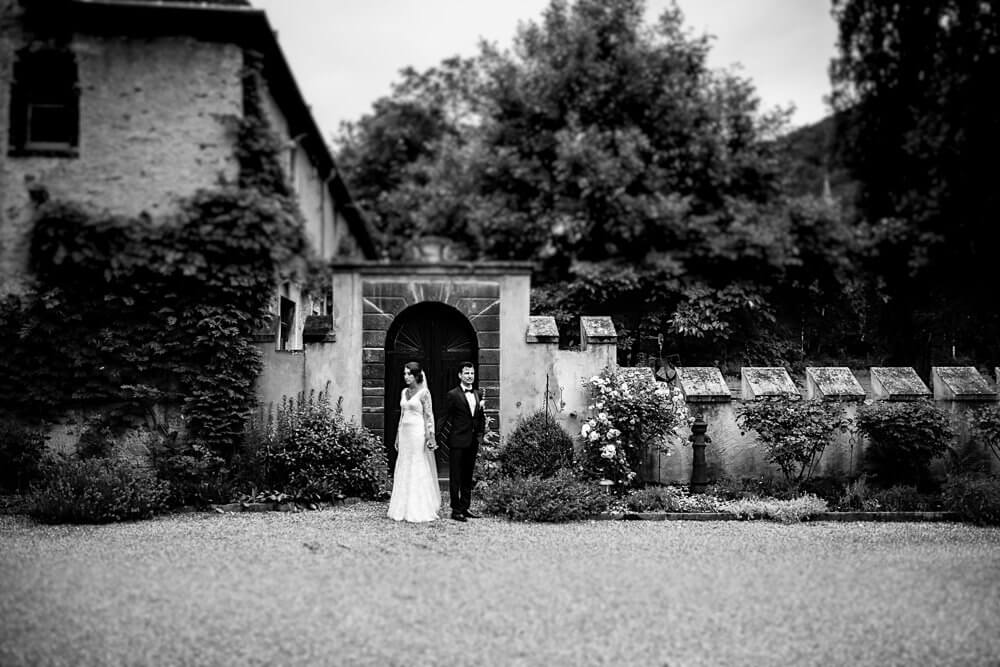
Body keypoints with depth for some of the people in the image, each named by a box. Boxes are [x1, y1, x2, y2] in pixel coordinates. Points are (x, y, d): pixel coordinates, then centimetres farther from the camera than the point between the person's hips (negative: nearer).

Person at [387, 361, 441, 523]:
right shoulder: (404, 392, 13)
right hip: (404, 432, 7)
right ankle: (404, 510, 12)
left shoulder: (424, 393, -6)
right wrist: (398, 436, 16)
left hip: (418, 432, -7)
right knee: (403, 471, 6)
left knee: (419, 471, -4)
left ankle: (419, 511, 1)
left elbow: (429, 417, -8)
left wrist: (430, 437, -15)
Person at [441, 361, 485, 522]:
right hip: (458, 442, -6)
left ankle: (465, 507, 19)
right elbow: (447, 419, -5)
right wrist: (450, 435, -10)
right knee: (456, 477, -1)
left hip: (473, 442, 6)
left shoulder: (477, 395, 13)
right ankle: (456, 510, 3)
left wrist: (480, 436, 10)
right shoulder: (453, 395, -6)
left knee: (468, 476, 12)